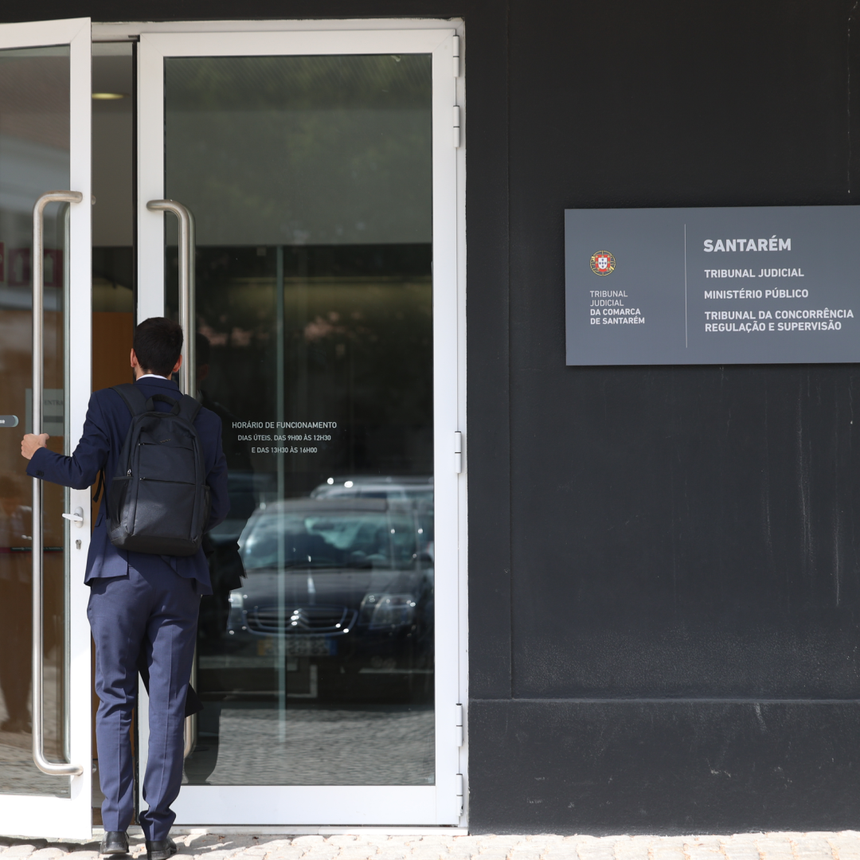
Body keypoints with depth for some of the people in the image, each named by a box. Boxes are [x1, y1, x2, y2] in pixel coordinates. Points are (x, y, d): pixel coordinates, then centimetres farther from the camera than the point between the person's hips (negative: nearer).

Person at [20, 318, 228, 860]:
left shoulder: (109, 404, -2)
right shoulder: (205, 420, 5)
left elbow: (81, 473, -10)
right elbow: (220, 506, 6)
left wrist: (38, 455, 9)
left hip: (120, 572, -1)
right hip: (180, 577, 1)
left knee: (115, 701, 7)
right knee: (168, 706, 5)